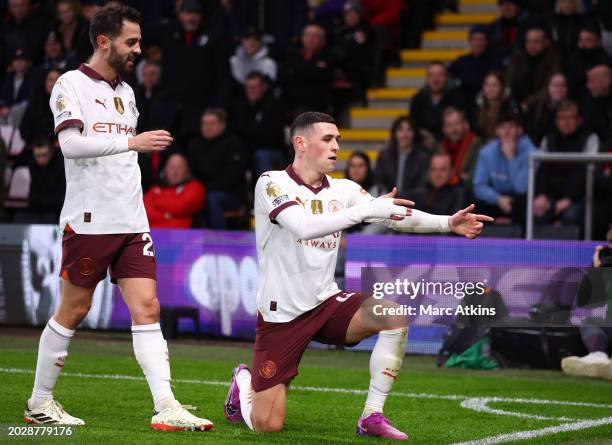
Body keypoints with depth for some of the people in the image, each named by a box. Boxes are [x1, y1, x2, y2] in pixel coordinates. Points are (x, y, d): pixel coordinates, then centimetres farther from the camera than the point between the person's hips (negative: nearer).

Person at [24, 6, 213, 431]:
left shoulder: (126, 92, 17)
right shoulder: (72, 85, -7)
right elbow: (71, 142, -22)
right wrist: (132, 142, -25)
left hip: (132, 221, 6)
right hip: (88, 220, -6)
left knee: (147, 308, -4)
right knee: (73, 312, 2)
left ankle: (166, 408, -11)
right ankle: (40, 401, 17)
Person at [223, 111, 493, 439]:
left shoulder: (343, 190, 4)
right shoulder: (272, 183, -13)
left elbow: (397, 215, -1)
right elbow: (304, 227, -30)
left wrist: (449, 223, -17)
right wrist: (368, 209, -35)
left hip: (327, 303, 5)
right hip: (282, 313, -5)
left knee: (395, 314, -22)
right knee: (267, 425, -7)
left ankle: (372, 417, -11)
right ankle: (244, 383, 30)